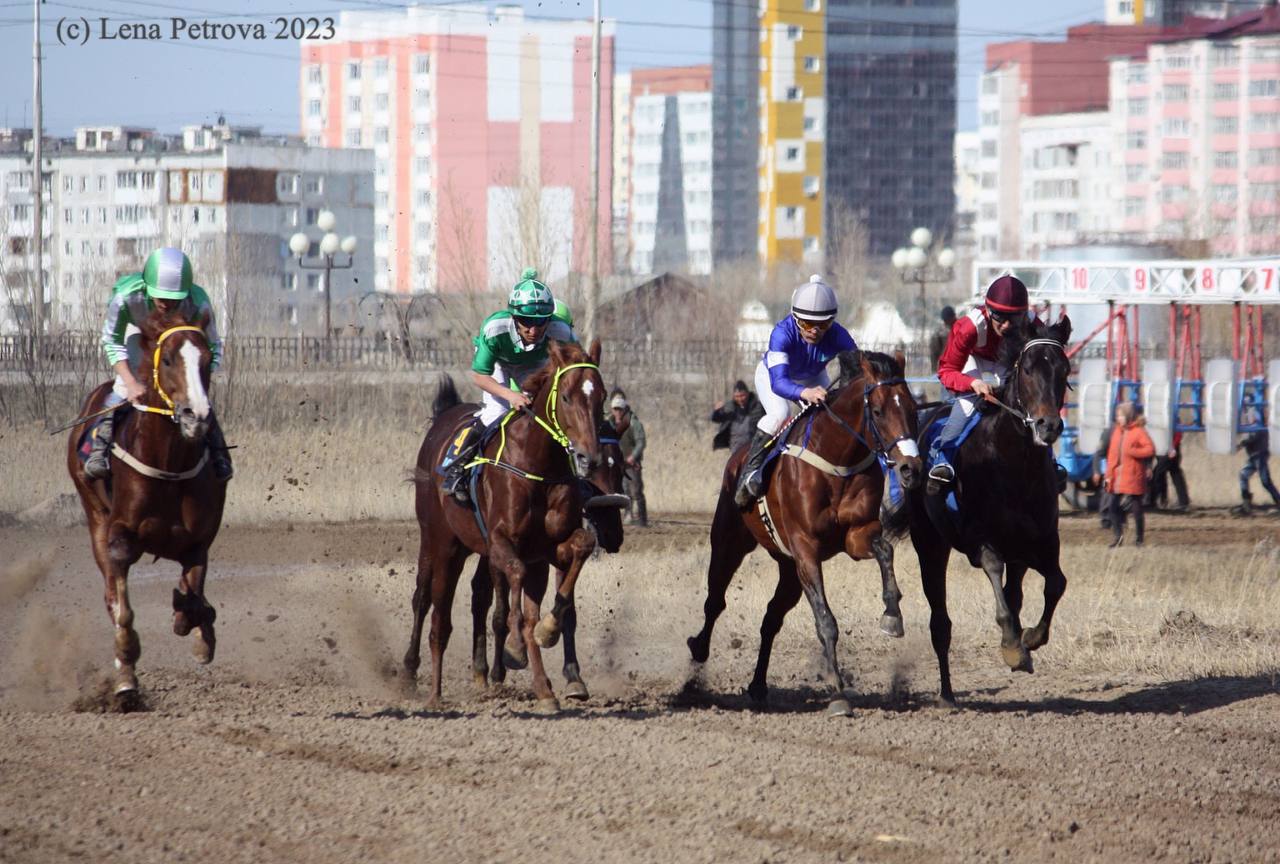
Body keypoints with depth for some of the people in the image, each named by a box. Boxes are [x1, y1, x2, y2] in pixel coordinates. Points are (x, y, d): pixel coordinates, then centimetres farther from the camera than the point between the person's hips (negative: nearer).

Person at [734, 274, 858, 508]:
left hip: (812, 379, 4)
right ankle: (750, 471, -15)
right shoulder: (783, 333, -42)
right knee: (779, 414, -30)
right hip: (773, 373, -4)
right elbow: (778, 382, -52)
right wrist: (805, 393, -73)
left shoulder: (838, 336, -34)